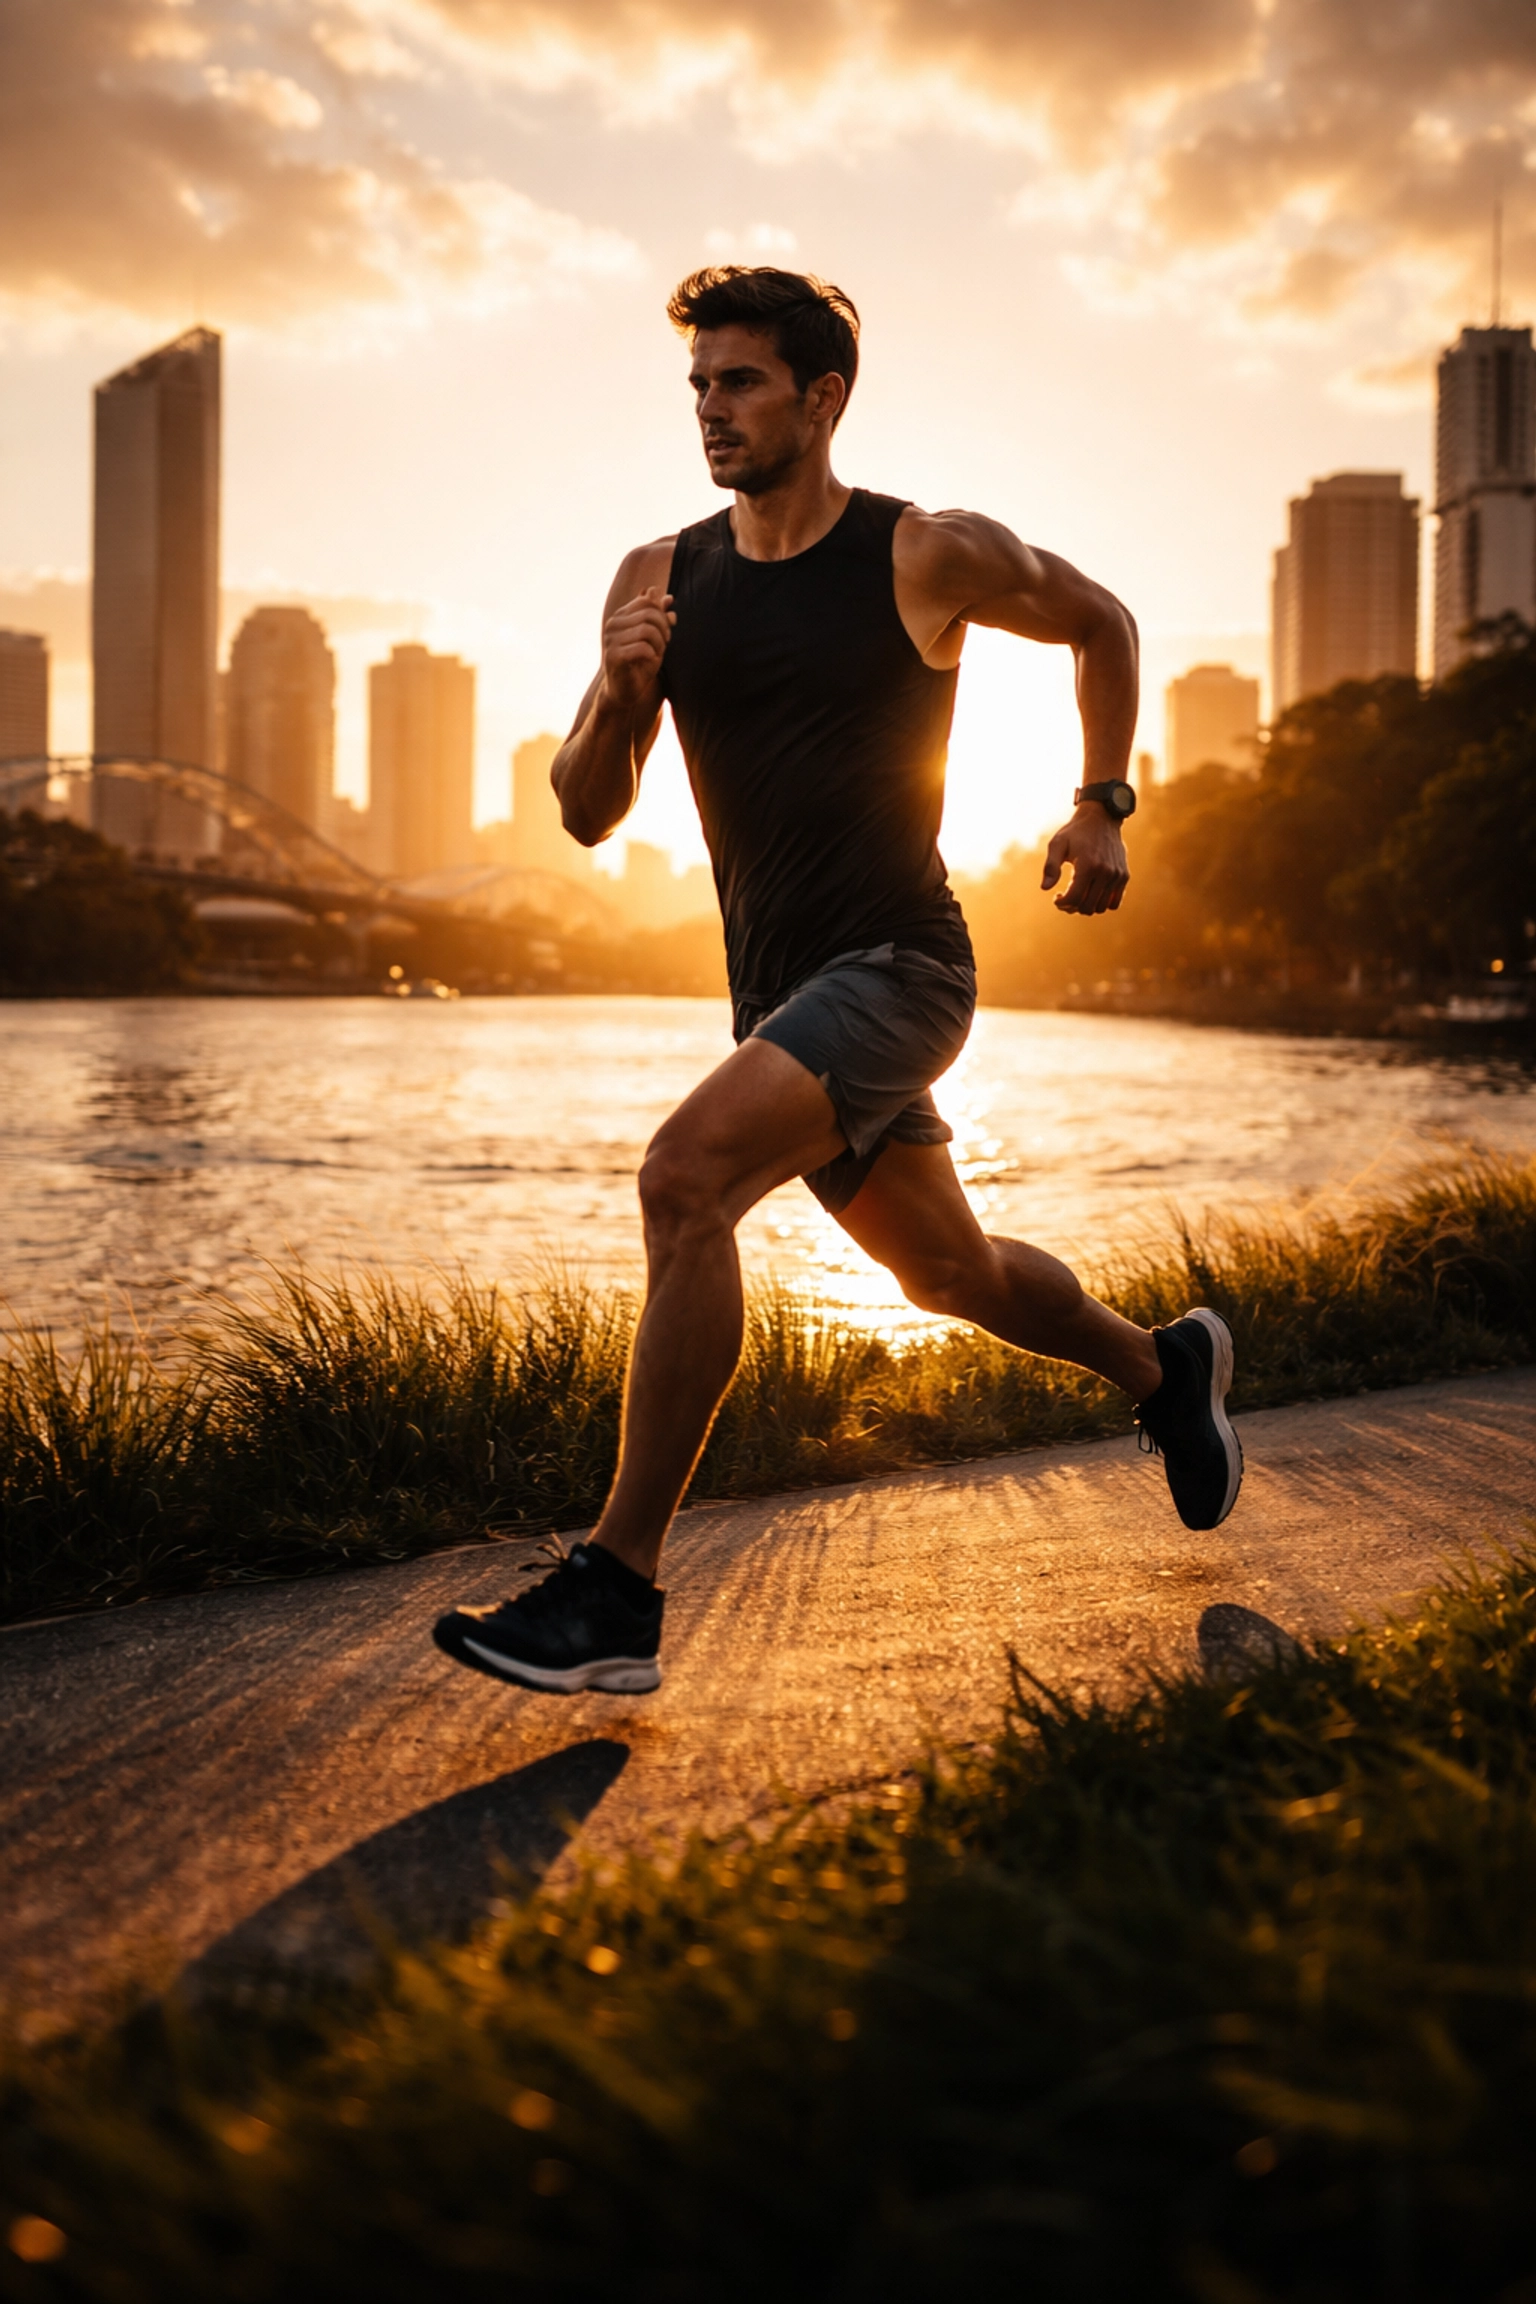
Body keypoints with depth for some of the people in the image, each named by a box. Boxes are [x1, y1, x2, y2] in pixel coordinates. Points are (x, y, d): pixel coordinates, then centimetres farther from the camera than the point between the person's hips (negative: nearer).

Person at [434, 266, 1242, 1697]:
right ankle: (1165, 1368, 50)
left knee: (685, 1175, -27)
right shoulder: (661, 579, 4)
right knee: (952, 1277, 20)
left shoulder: (928, 558, -6)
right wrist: (619, 696, -16)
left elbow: (1099, 622, 12)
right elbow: (587, 816, 3)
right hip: (776, 990, 6)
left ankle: (615, 1596, -24)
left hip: (898, 965, -6)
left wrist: (1102, 805, 7)